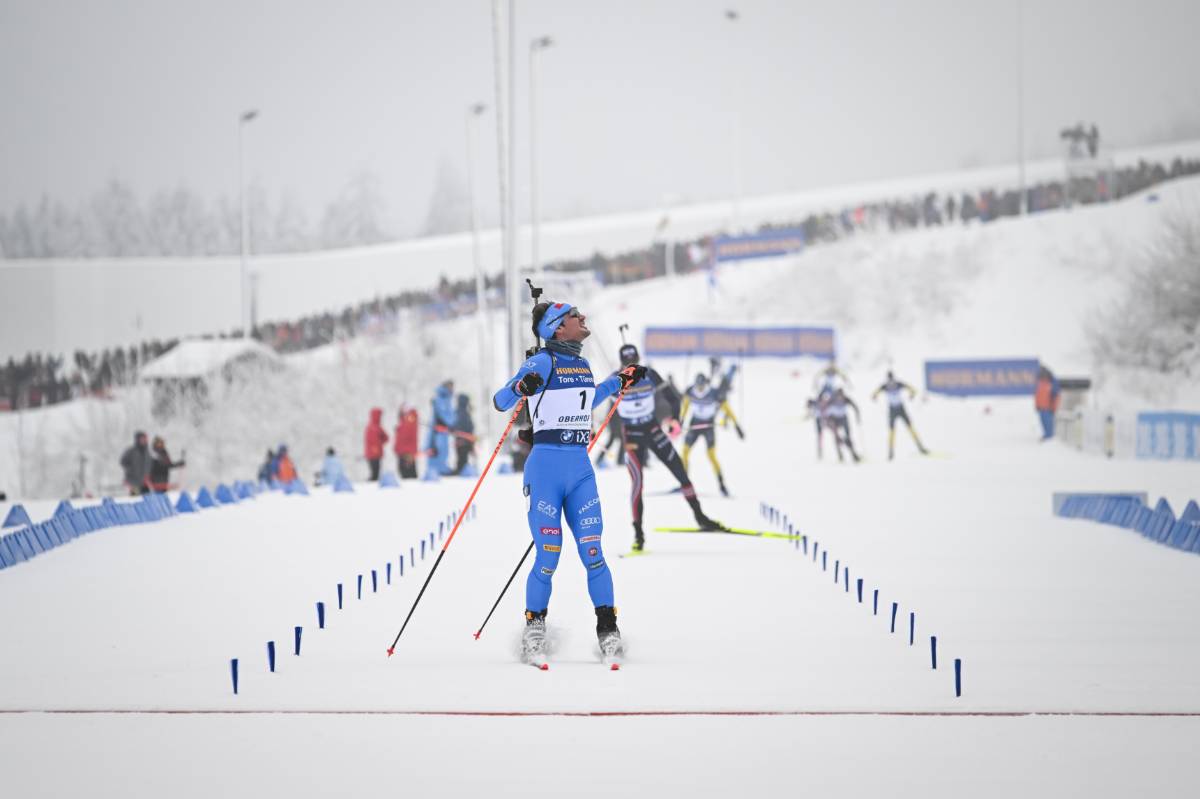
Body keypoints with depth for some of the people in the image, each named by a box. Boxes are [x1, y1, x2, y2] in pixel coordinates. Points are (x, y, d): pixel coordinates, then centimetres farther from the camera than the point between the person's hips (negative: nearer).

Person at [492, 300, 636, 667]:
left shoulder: (582, 365, 14)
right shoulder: (542, 362, -7)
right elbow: (500, 401, -12)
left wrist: (619, 381, 37)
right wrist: (520, 387, -33)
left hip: (580, 469, 5)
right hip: (546, 467, -5)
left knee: (592, 553, -2)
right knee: (548, 557, -5)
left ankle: (608, 630, 3)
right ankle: (534, 630, 10)